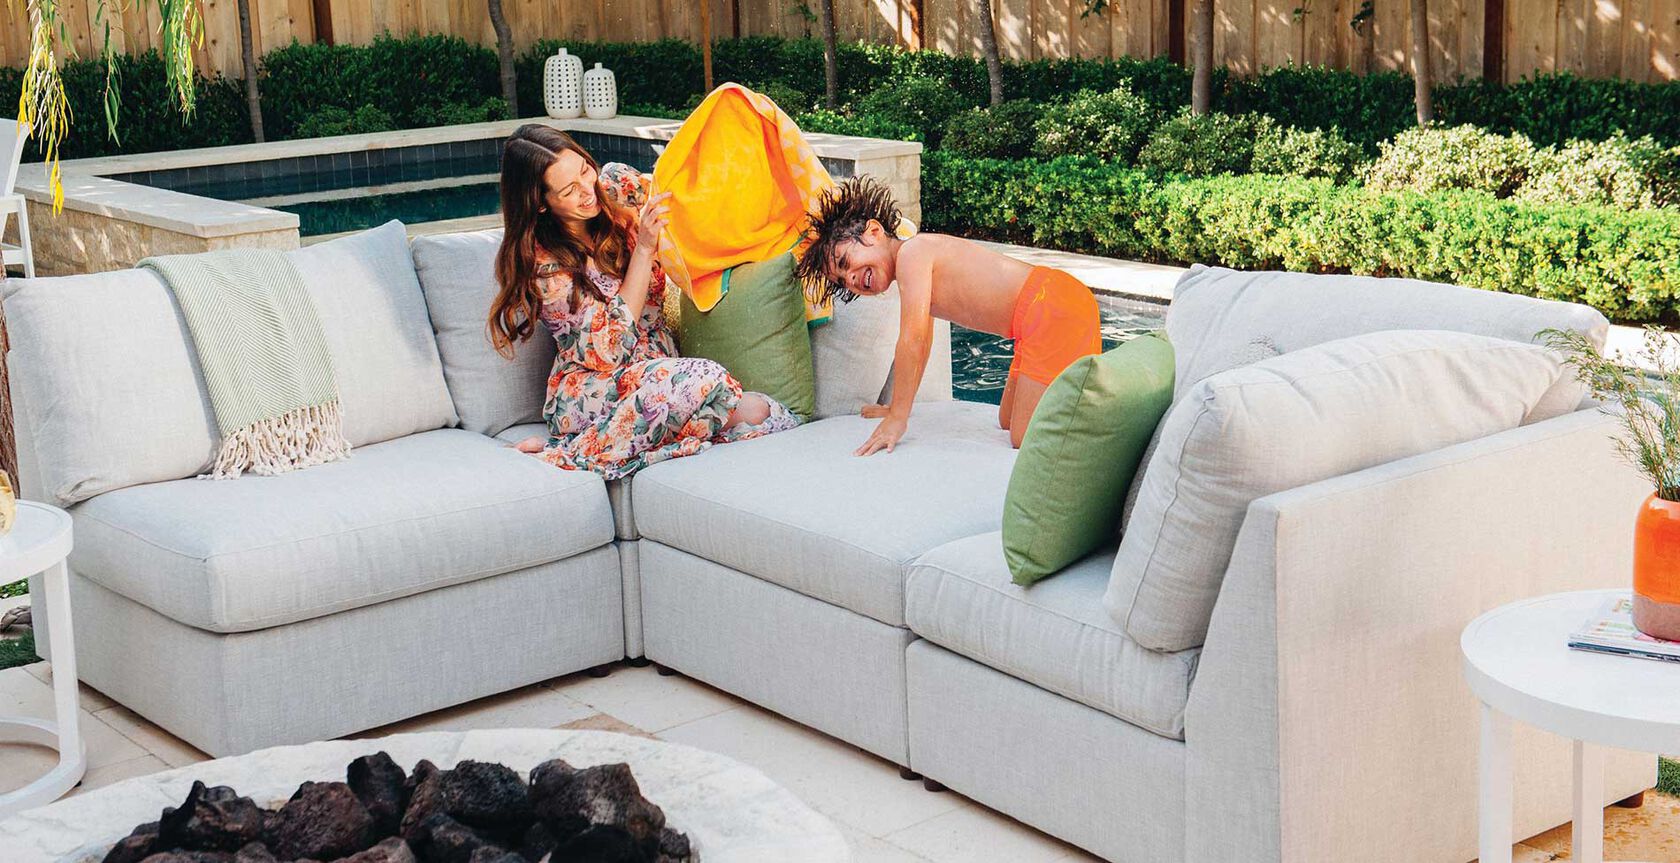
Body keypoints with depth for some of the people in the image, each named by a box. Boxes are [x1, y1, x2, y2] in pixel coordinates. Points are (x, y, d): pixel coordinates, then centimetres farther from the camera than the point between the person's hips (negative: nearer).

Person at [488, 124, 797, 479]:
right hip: (590, 391, -6)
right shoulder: (541, 262, -13)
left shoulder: (618, 183, 1)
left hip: (659, 366, 7)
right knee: (702, 380, -36)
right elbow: (609, 348, -17)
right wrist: (644, 248, -20)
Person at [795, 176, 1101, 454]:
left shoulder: (911, 253, -10)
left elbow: (913, 340, -15)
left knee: (1025, 439, -12)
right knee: (1008, 421, 21)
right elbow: (921, 344, 30)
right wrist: (896, 407, 36)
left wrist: (897, 418, -13)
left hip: (1052, 306, -10)